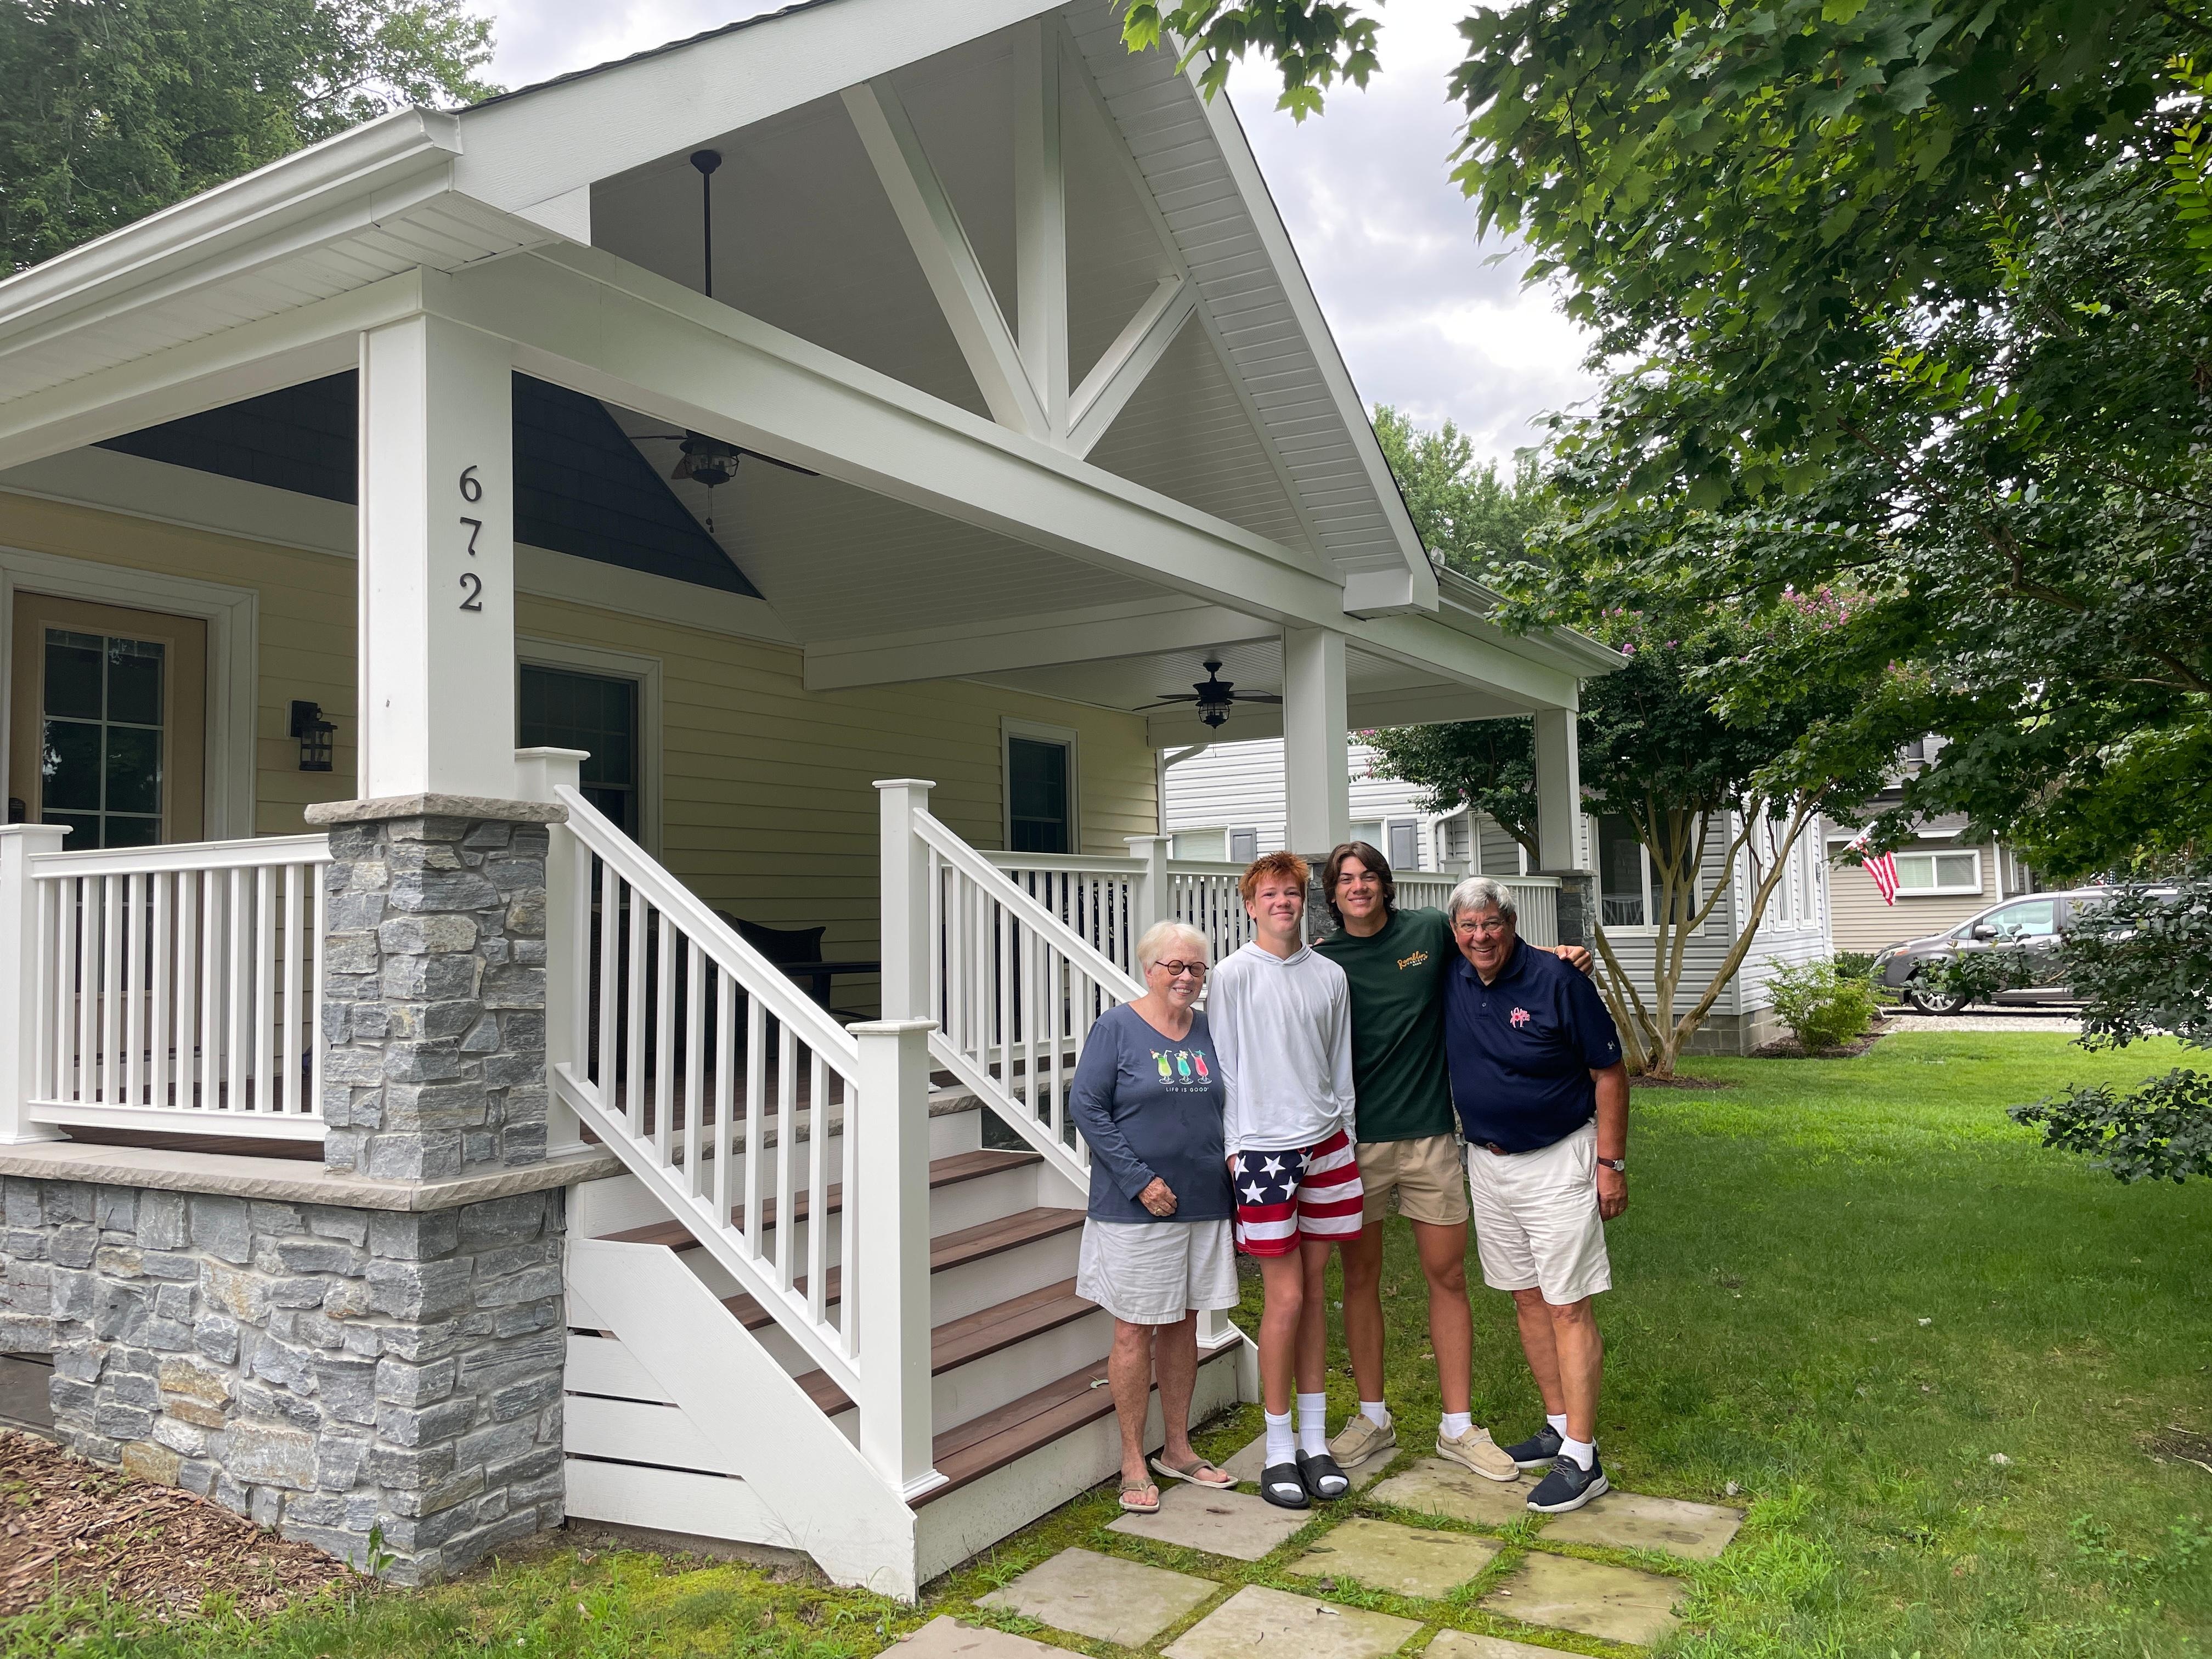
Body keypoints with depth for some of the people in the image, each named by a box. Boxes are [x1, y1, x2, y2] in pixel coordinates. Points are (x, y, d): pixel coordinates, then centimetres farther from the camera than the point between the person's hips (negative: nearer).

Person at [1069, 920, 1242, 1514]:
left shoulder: (1208, 1031, 9)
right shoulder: (1117, 1027, -8)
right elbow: (1086, 1106, -12)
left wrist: (1233, 1152, 0)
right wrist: (1139, 1180, -16)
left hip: (1204, 1203, 5)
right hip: (1136, 1207, -5)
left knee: (1183, 1324, 14)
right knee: (1135, 1330, 1)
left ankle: (1178, 1449, 28)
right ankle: (1133, 1464, 14)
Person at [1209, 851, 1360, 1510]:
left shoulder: (1329, 976, 8)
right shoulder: (1234, 975, -5)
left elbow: (1340, 1063, 15)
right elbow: (1223, 1065, -4)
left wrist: (1343, 1134, 13)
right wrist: (1231, 1147, -7)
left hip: (1325, 1144, 4)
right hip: (1263, 1151, -4)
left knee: (1315, 1293, 10)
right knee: (1284, 1298, -3)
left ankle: (1314, 1440, 21)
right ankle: (1279, 1451, 10)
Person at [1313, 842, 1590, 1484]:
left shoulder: (1430, 931, 0)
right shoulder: (1322, 962, 0)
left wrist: (1557, 955, -1)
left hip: (1429, 1135, 0)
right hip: (1355, 1140, 0)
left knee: (1448, 1275, 5)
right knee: (1360, 1276, 8)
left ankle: (1458, 1427, 17)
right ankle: (1372, 1418, 24)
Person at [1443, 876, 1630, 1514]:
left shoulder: (1557, 981, -14)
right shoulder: (1452, 985, 0)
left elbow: (1609, 1073, -9)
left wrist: (1611, 1162, -11)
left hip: (1557, 1162, -6)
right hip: (1487, 1162, 6)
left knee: (1568, 1308, -4)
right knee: (1527, 1299, 13)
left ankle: (1581, 1458, 0)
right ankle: (1559, 1425, 25)